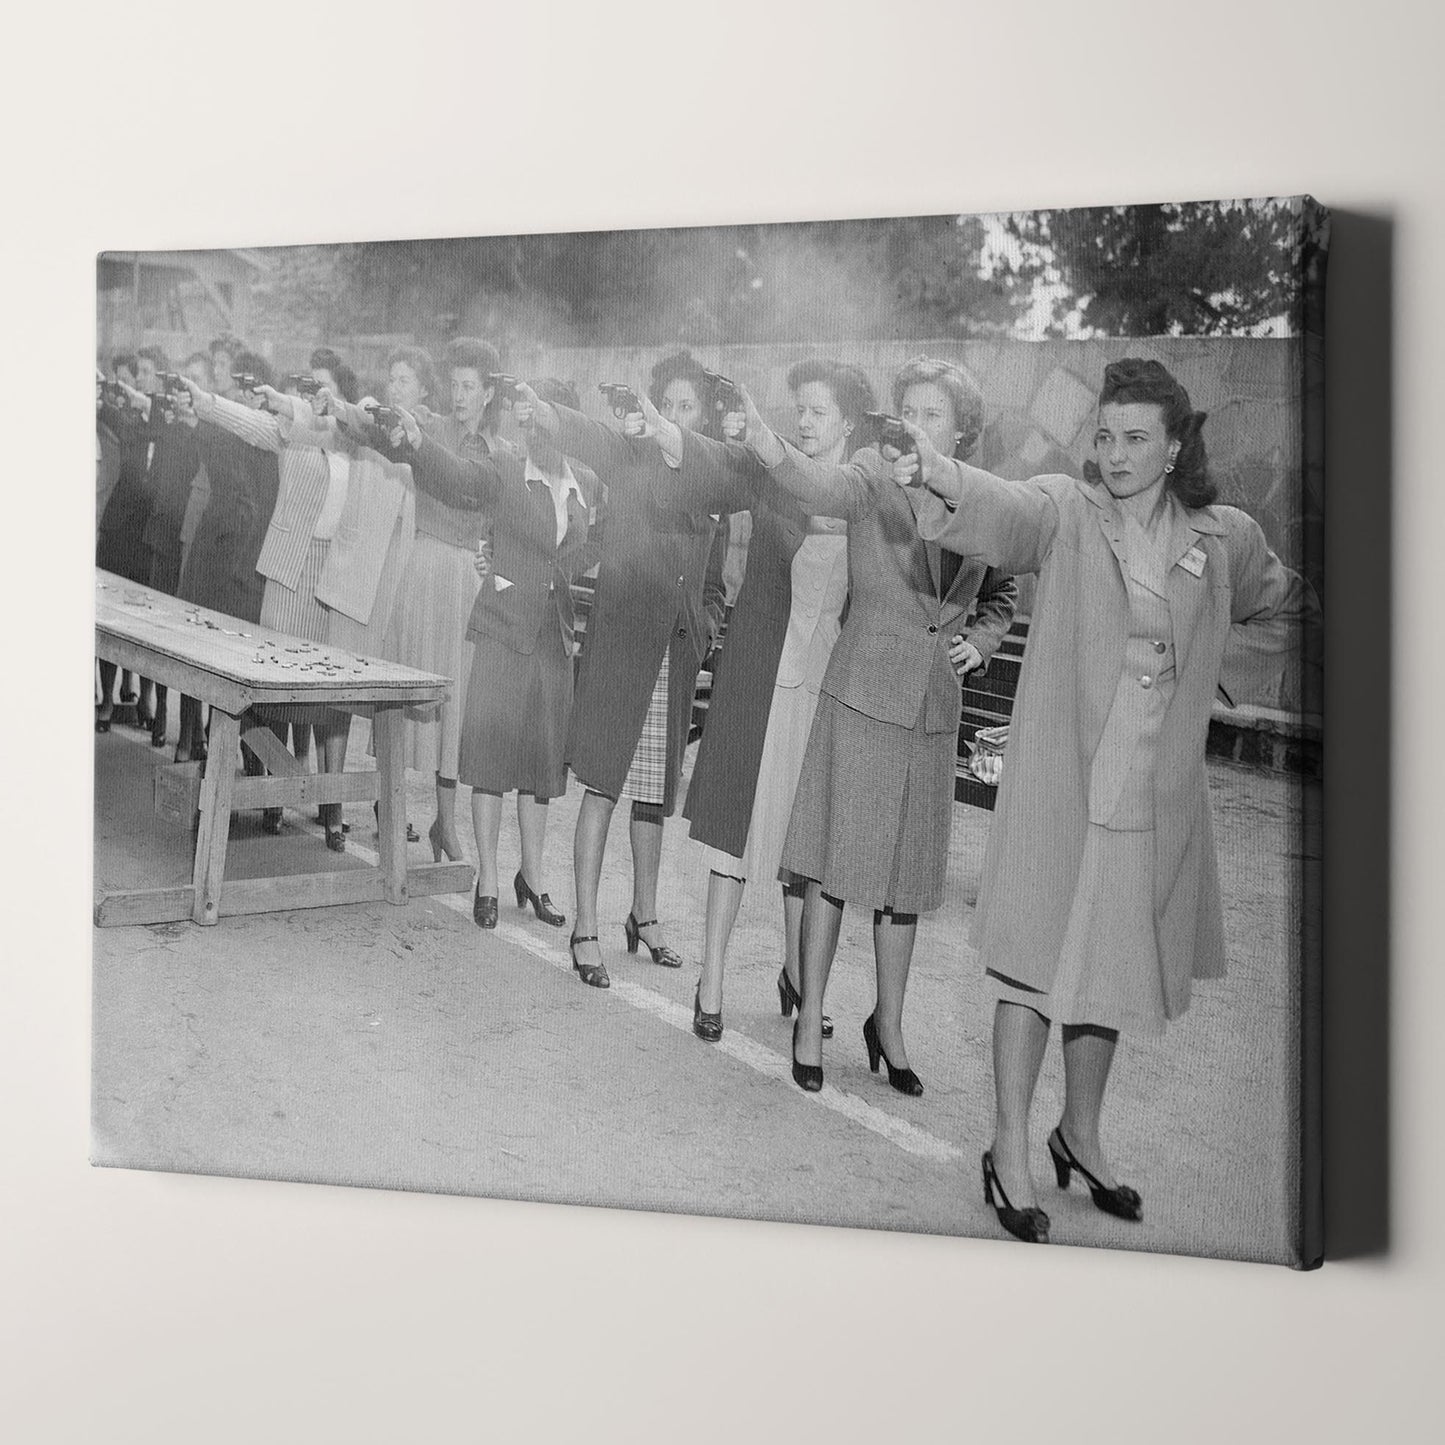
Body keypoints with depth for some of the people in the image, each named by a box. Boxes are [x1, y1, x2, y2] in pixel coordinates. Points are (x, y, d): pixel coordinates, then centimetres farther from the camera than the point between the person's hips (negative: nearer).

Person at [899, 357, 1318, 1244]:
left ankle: (1081, 1135, 33)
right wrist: (941, 476, -51)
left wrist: (1201, 663, 2)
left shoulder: (1226, 537, 3)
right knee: (1039, 958, -2)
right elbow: (1002, 510, -29)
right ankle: (1011, 1153, 12)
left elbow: (1287, 615, 18)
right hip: (1060, 779, -4)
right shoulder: (1066, 512, -8)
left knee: (1115, 964, 15)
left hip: (1158, 791, 4)